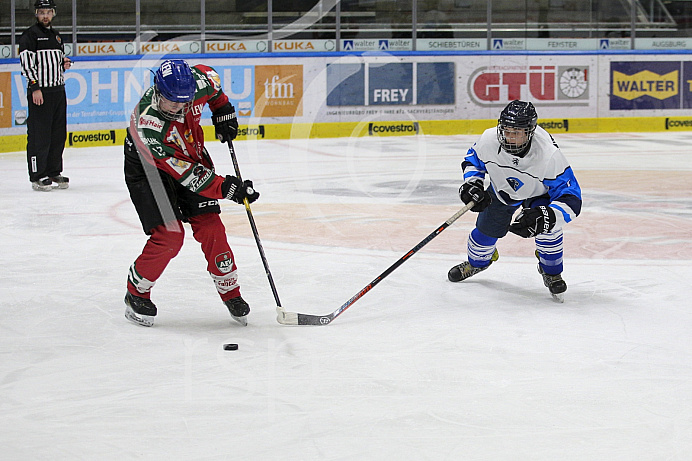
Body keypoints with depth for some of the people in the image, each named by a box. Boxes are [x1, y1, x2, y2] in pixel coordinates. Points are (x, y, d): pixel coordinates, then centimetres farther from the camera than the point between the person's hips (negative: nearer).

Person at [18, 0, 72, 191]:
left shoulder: (56, 36, 18)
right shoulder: (30, 35, -5)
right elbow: (26, 63, -12)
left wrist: (64, 64, 6)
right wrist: (35, 86, -19)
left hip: (59, 91, 8)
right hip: (40, 91, -8)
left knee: (58, 135, 9)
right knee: (39, 136, -8)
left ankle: (54, 173, 17)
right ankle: (37, 176, -4)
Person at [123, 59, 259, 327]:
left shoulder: (195, 82, -25)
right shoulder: (148, 124, -39)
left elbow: (209, 75, 4)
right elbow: (186, 174, -34)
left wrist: (223, 112, 6)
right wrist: (226, 188, -33)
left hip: (192, 155, 5)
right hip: (148, 168, -5)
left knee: (210, 228, -4)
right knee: (168, 235, -16)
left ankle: (231, 293, 11)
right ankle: (136, 294, 5)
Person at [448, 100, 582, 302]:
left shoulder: (549, 155, -43)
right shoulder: (489, 139, -33)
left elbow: (570, 197, -41)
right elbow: (474, 159, -6)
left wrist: (546, 217, -57)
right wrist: (472, 183, -24)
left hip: (538, 192, -3)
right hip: (502, 188, 3)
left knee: (547, 225, -28)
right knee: (486, 231, 8)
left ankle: (551, 272, 0)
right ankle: (477, 262, 45)